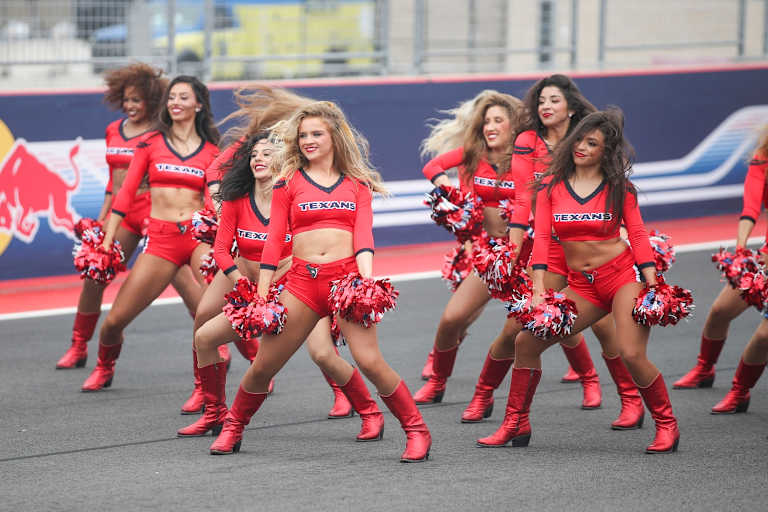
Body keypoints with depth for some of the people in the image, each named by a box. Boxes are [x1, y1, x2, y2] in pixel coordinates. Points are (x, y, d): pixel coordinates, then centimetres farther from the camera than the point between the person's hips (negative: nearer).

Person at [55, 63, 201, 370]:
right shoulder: (114, 131, 12)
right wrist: (103, 216, 18)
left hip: (153, 208, -6)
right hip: (121, 212, 6)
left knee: (182, 279, -10)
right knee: (93, 278, 6)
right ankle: (78, 348, 21)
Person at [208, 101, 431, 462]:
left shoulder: (357, 184, 11)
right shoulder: (289, 181, 10)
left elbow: (363, 233, 1)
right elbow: (274, 239, 10)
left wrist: (366, 279, -15)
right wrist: (263, 293, 6)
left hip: (347, 276, -1)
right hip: (302, 280, 1)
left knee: (369, 361, -15)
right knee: (263, 366, 3)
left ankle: (416, 431, -3)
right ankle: (233, 427, 26)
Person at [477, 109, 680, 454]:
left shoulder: (618, 187, -1)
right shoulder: (551, 185, 4)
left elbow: (638, 235, -1)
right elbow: (542, 237, -1)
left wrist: (652, 285, -11)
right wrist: (539, 290, -10)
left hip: (622, 274, -4)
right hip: (581, 285, 4)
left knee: (631, 354, -19)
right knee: (526, 342, -4)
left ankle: (667, 426, 1)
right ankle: (516, 425, 10)